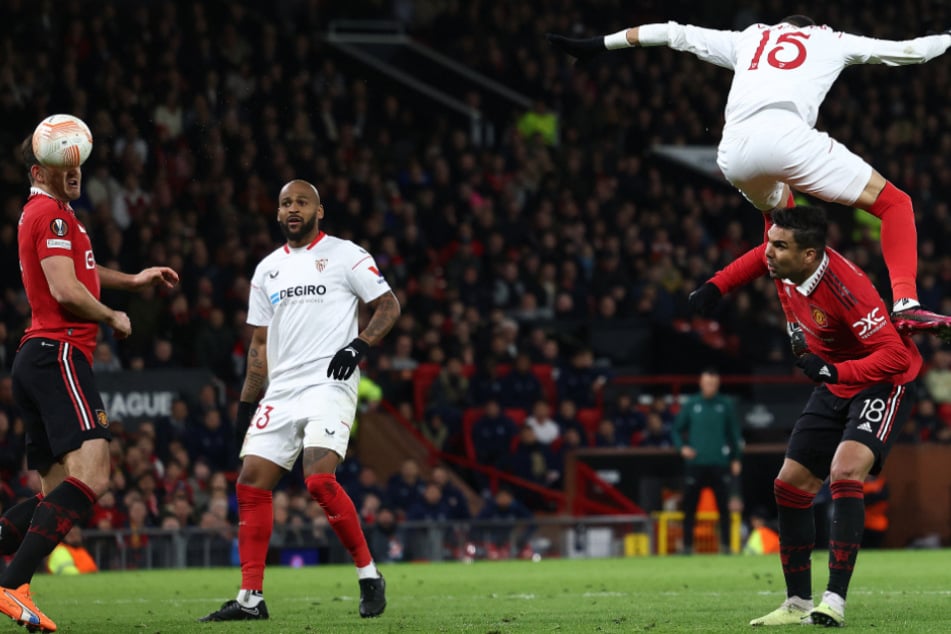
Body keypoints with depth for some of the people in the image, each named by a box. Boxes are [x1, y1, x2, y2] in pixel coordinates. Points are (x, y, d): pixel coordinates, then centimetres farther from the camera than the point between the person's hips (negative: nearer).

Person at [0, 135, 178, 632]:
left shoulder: (41, 214, 24)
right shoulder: (52, 215, -8)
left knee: (58, 493, 11)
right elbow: (66, 292, -17)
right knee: (90, 477, -21)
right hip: (59, 354, -11)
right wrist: (114, 318, -2)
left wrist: (132, 280, 40)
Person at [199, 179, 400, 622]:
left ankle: (369, 576, -6)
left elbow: (389, 307, 1)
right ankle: (251, 598, 2)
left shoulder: (345, 256, 1)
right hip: (281, 391, 6)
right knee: (251, 482, -2)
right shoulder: (268, 270, 18)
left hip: (329, 384, -6)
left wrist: (359, 346, -15)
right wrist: (246, 406, 17)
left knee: (319, 480, -22)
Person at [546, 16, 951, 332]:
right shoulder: (830, 40, 28)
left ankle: (717, 289, 23)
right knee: (894, 204, 4)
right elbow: (908, 50, 29)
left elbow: (674, 33, 36)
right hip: (783, 132, -5)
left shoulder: (749, 39, 35)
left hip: (733, 150, 5)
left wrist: (599, 44, 44)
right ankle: (905, 301, -16)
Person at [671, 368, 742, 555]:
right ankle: (687, 545, 4)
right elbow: (676, 429, 11)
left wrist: (735, 459, 6)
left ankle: (726, 545, 4)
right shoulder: (691, 405, 5)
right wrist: (682, 447, -6)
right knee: (689, 507, -1)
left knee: (723, 507, -1)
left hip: (720, 463, 0)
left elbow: (734, 433, 10)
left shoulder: (725, 405, 5)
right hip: (695, 463, 0)